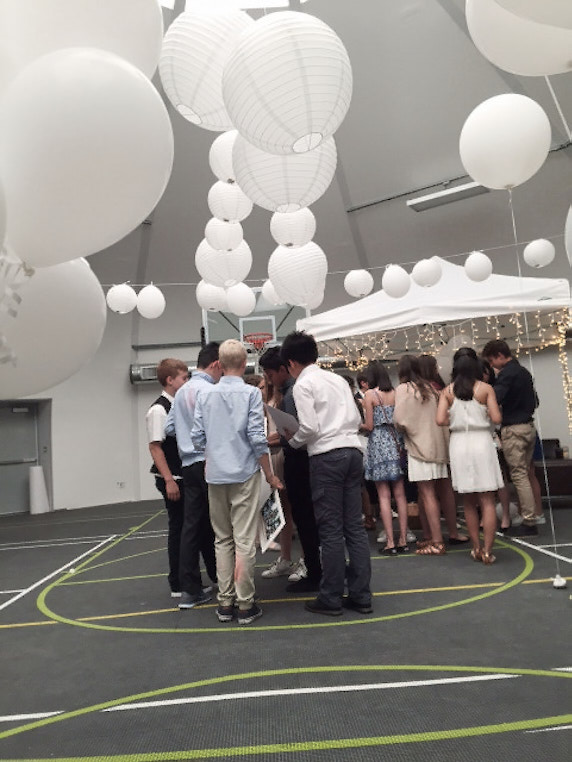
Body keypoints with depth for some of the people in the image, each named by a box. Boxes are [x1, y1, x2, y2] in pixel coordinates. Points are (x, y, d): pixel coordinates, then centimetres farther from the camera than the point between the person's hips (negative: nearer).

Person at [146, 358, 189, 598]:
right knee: (178, 528, 2)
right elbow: (155, 447, -17)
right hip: (173, 479, -8)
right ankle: (178, 585, 16)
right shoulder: (159, 410, -14)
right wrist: (169, 480, -20)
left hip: (187, 476, 8)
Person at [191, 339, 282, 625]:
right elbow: (257, 438, -11)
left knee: (222, 540, 14)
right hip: (244, 473, -3)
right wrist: (269, 475, -1)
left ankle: (225, 603, 20)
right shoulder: (251, 393, -7)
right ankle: (245, 605, 9)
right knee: (244, 540, 2)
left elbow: (197, 437, 3)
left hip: (215, 475, 4)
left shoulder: (205, 394, 3)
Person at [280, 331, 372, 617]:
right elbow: (356, 419, 15)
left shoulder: (303, 384, -3)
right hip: (352, 450, 7)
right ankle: (360, 596, 16)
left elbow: (309, 427, -13)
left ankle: (331, 598, 10)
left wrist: (292, 440, 5)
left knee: (330, 529, 0)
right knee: (354, 526, 10)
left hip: (326, 456, -7)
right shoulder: (338, 379, 17)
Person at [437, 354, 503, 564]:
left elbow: (441, 420, -7)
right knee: (487, 501, 2)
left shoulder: (448, 392, 3)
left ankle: (476, 548, 19)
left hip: (459, 443, 2)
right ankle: (487, 550, 0)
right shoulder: (485, 388, -1)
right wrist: (484, 416, 14)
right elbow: (496, 419, -7)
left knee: (468, 502, 12)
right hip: (481, 441, -2)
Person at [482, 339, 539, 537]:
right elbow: (534, 400, 21)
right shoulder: (523, 371, 15)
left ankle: (529, 522, -2)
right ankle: (530, 518, 16)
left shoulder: (506, 374, -14)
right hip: (528, 426, 9)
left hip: (513, 429, -9)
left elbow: (494, 400, -25)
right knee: (525, 474, 12)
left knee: (519, 476, -5)